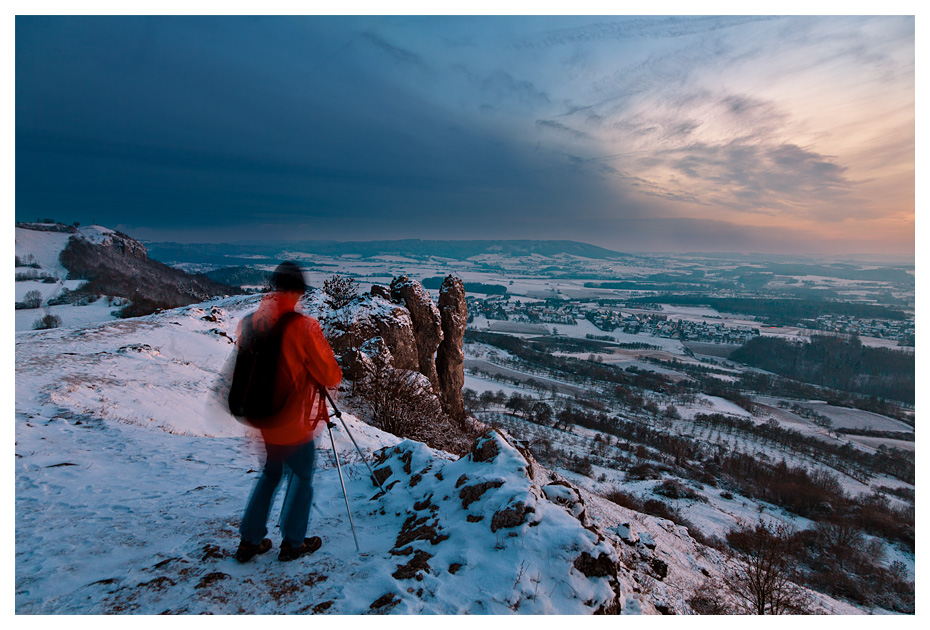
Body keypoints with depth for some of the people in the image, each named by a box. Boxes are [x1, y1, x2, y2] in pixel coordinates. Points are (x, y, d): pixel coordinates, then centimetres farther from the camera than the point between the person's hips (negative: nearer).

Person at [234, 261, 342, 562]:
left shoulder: (248, 323, -5)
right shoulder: (303, 326, -22)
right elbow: (330, 375, -15)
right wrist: (334, 376, 6)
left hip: (259, 421, 5)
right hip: (293, 423, -5)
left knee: (269, 473, 25)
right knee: (301, 476, 16)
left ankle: (250, 540, 29)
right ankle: (292, 543, 27)